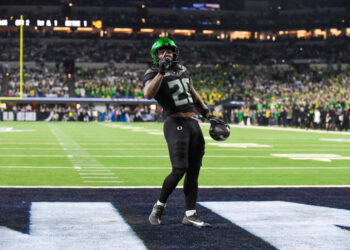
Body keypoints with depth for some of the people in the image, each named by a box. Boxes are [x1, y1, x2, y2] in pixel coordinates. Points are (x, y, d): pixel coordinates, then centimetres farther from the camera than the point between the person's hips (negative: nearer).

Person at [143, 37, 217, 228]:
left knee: (194, 171, 6)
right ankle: (159, 206, 8)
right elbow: (148, 94, -27)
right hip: (176, 125, -7)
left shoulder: (182, 70, 17)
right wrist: (162, 71, -29)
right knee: (179, 170, -14)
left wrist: (208, 114, 27)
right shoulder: (153, 74, -5)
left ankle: (190, 215, 12)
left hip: (194, 124, 7)